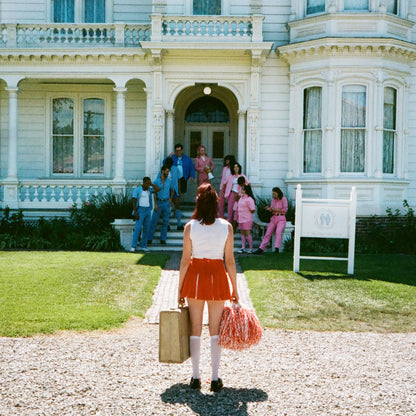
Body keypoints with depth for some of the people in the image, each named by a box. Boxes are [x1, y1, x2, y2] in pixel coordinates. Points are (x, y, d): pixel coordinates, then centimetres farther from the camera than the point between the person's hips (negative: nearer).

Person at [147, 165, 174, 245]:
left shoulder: (170, 181, 5)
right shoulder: (156, 181, -1)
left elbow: (172, 190, 22)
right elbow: (154, 193, 0)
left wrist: (170, 198, 7)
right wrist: (155, 204, -6)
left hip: (166, 202, 2)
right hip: (158, 202, -2)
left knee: (165, 222, 2)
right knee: (154, 221, -2)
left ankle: (163, 239, 9)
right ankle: (149, 238, 2)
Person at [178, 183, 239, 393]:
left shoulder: (190, 227, -5)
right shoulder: (226, 226, -4)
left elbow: (185, 259, -4)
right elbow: (230, 260, -3)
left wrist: (180, 288, 4)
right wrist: (234, 289, 5)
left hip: (195, 275, 0)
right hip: (217, 276, 0)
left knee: (195, 328, 10)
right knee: (215, 329, 8)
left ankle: (195, 377, 14)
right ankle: (215, 379, 10)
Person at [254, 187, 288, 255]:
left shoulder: (284, 199, -7)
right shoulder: (273, 200, 10)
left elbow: (285, 210, -11)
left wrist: (276, 210, -14)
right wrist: (268, 208, -8)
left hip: (281, 219, -5)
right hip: (273, 219, 5)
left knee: (278, 232, -31)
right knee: (268, 233, -4)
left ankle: (277, 248, -38)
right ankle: (261, 249, -4)